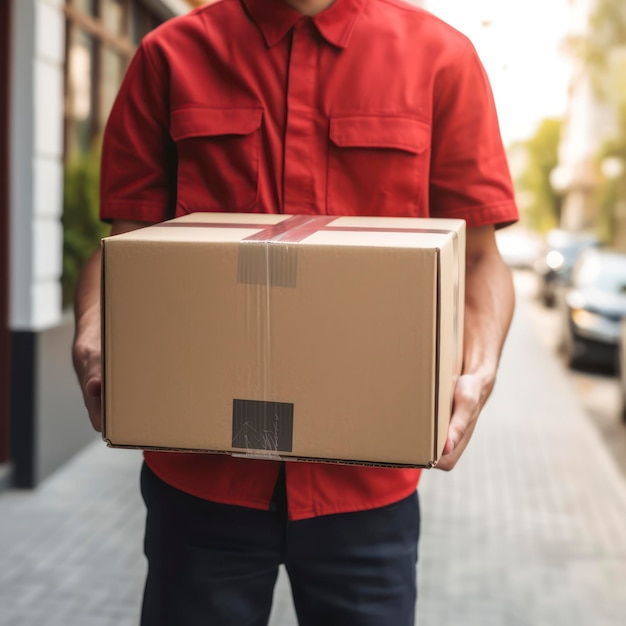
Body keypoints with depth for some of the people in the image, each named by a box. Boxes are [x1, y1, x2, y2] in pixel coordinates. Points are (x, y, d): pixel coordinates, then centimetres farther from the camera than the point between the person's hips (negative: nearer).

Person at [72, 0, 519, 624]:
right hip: (200, 471, 1)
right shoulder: (171, 56, 5)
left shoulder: (440, 56, 3)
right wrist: (93, 339, -15)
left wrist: (476, 373, -14)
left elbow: (478, 258, 4)